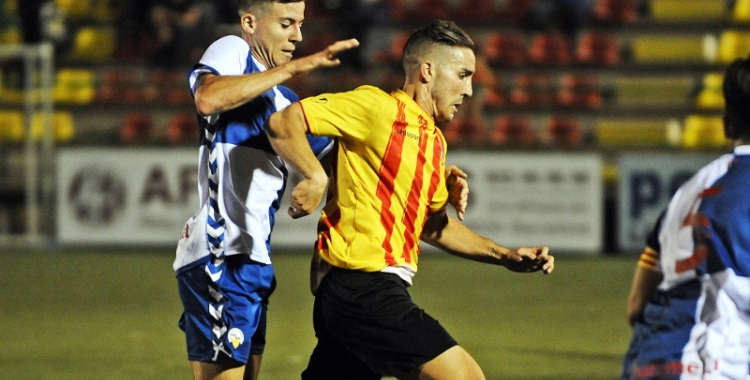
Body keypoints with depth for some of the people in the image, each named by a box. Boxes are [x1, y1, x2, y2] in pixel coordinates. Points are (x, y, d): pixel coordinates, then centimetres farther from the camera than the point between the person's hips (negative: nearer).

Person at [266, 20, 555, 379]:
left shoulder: (434, 141, 20)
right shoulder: (378, 107, -7)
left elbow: (433, 225, 30)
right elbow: (283, 122, -12)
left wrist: (504, 256, 22)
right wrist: (316, 177, -26)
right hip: (365, 290, -9)